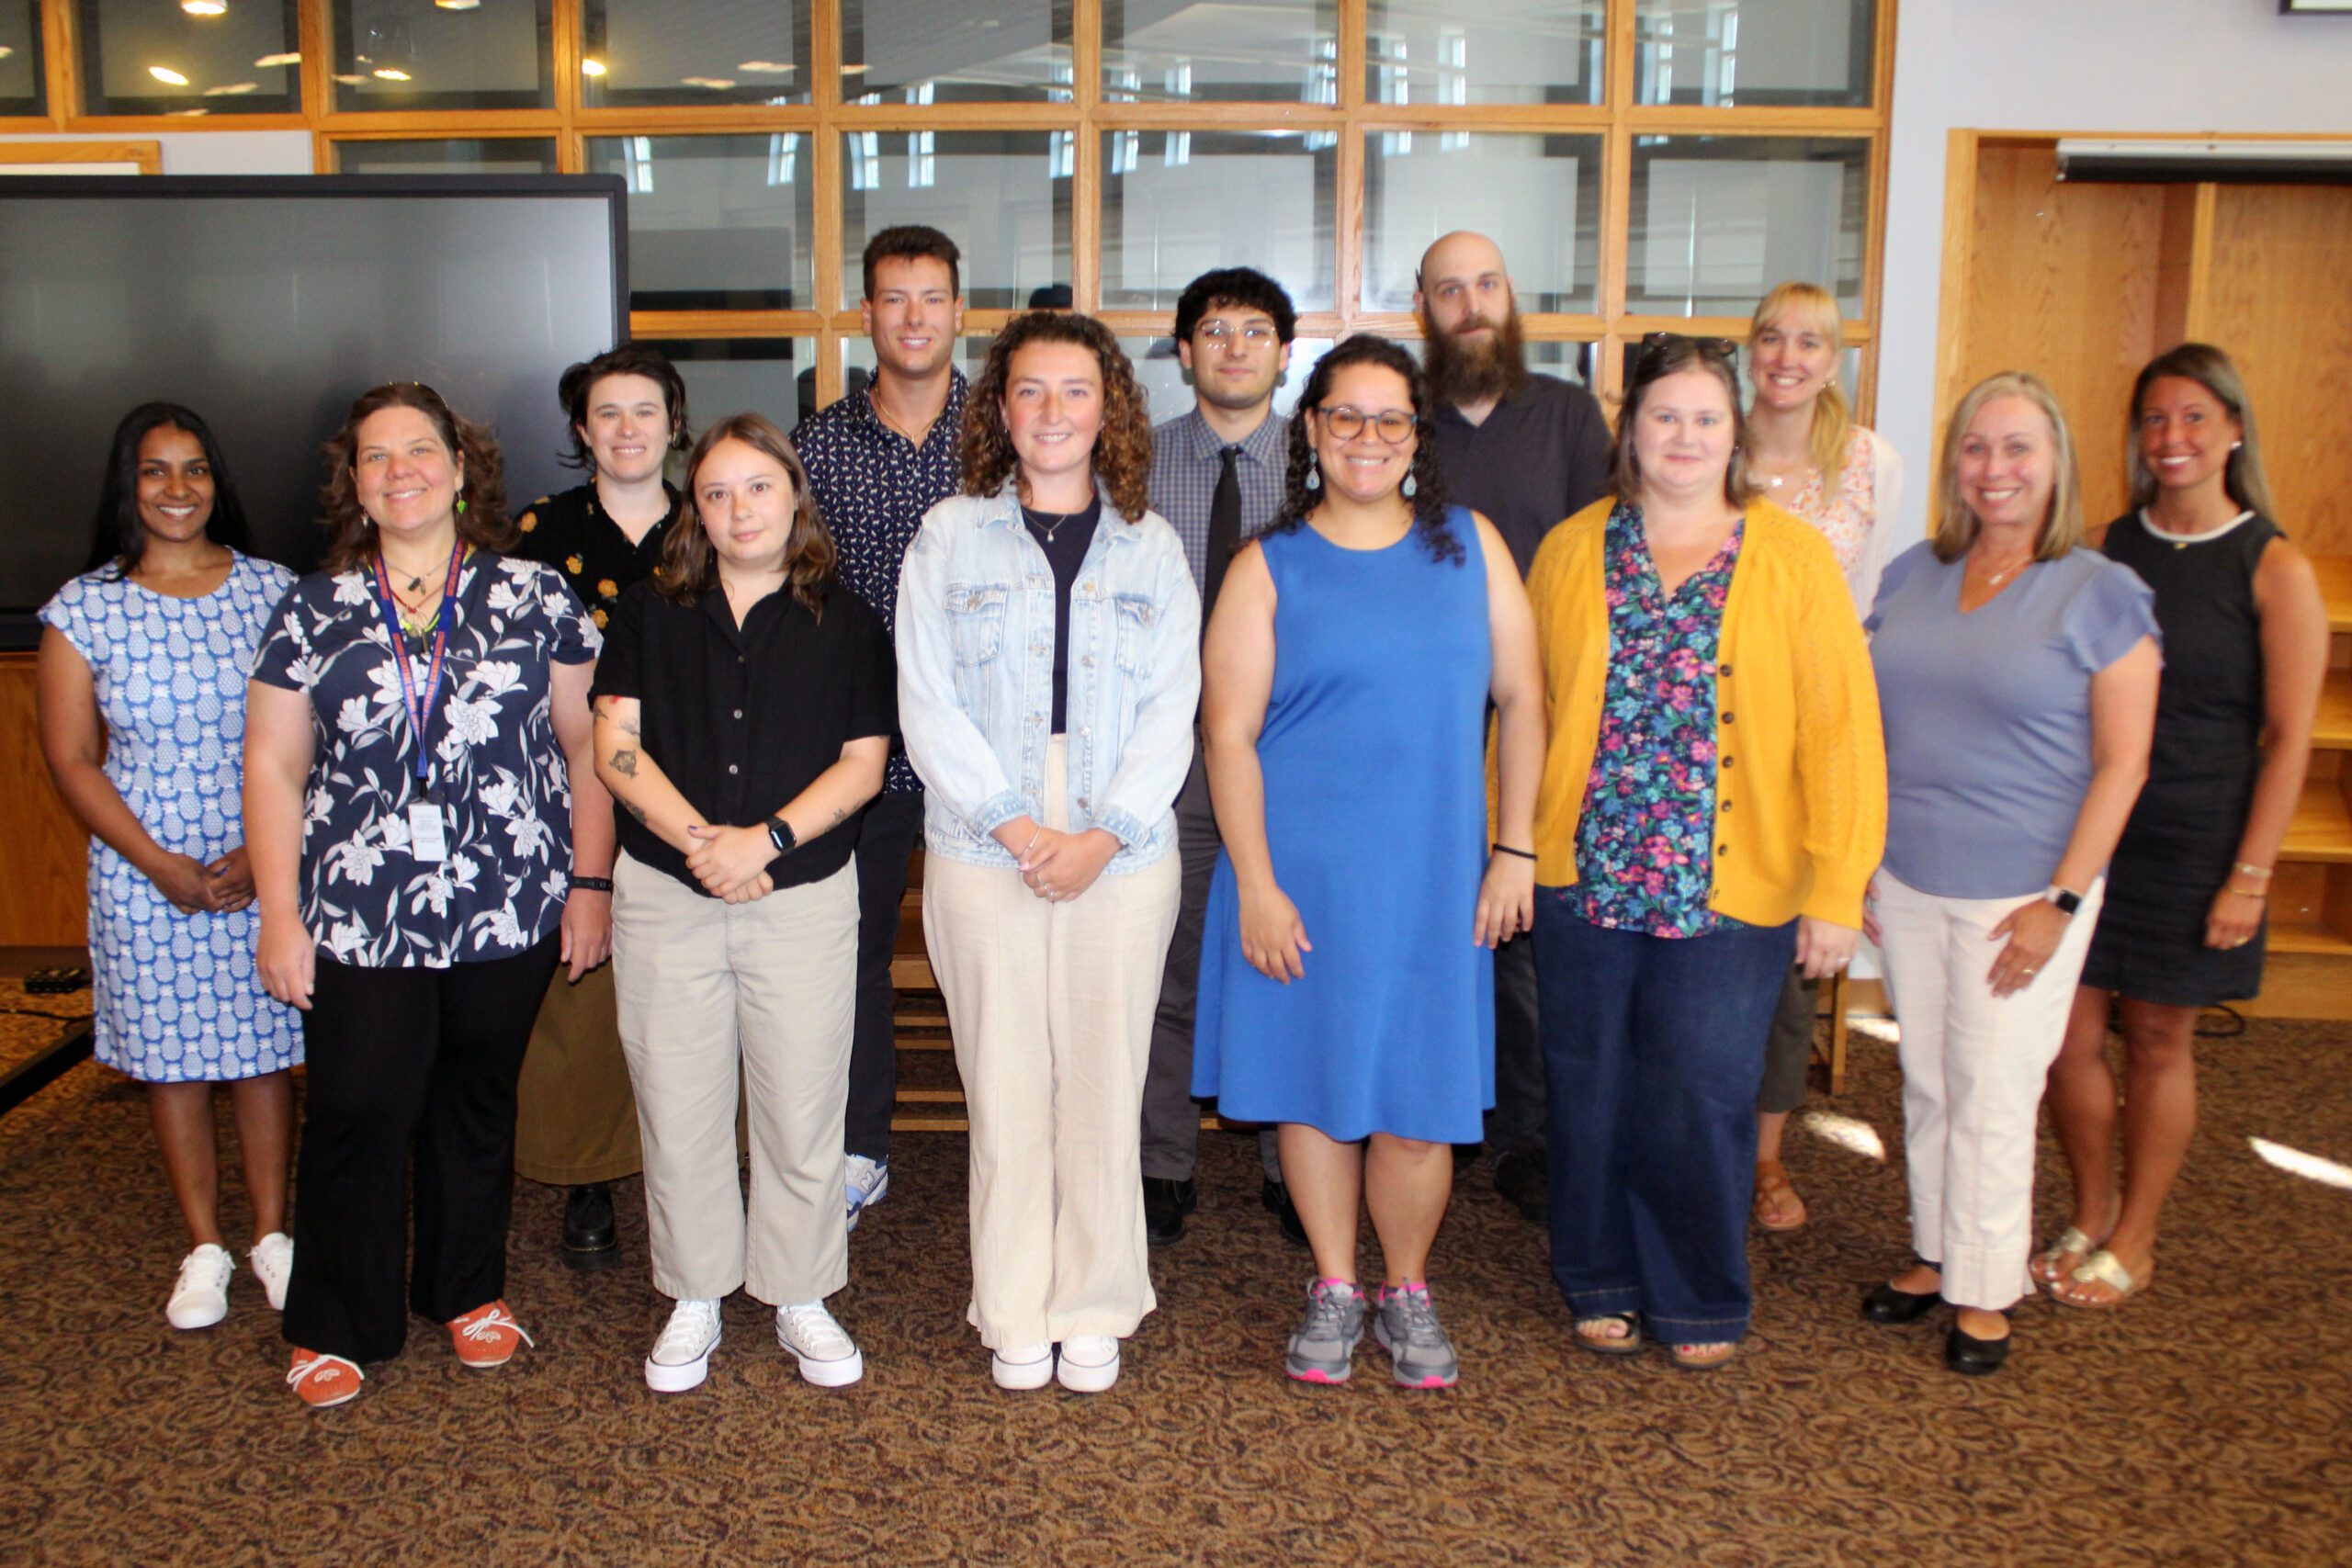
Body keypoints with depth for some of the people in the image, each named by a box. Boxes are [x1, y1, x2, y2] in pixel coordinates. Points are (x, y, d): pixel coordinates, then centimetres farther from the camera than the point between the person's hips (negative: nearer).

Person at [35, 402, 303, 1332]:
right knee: (170, 1056, 8)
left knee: (262, 1047, 8)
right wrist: (163, 866, -10)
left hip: (266, 869, 0)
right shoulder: (82, 611, -1)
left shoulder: (273, 593, 0)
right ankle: (204, 1248, 23)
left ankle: (272, 1234, 23)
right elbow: (72, 759, -1)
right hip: (145, 878, 0)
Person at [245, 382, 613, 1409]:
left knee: (479, 1107, 14)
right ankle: (335, 1327, 21)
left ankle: (469, 1292, 33)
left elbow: (586, 744, 3)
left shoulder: (535, 597, 2)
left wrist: (591, 883, -1)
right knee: (355, 1118, 3)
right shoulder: (313, 613, 5)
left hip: (510, 912, 0)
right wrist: (279, 913, 0)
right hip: (359, 924, 0)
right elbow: (272, 767, 5)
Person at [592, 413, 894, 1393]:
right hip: (664, 897, 1)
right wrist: (700, 840, -14)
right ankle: (694, 1302, 23)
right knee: (677, 1105, 6)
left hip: (805, 897, -1)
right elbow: (615, 746, 0)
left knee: (802, 1108, 3)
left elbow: (863, 762, 0)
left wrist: (766, 840, -14)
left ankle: (801, 1301, 19)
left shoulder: (845, 624, 6)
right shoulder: (650, 614, 8)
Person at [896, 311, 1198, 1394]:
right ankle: (1013, 1314, 19)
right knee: (1005, 1087, 4)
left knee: (1103, 1088, 5)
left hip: (1124, 855, 1)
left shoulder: (1151, 548, 8)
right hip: (981, 855, -1)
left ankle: (1094, 1308, 21)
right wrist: (1013, 824, -10)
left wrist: (1103, 834, -10)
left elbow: (1171, 710, 3)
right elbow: (927, 706, -1)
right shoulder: (949, 538, 5)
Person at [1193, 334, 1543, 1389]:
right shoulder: (1269, 566, 0)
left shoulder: (1471, 546, 6)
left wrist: (1516, 848, 2)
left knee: (1419, 1096, 4)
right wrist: (1256, 884, -9)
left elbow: (1521, 697, 7)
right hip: (1302, 873, -1)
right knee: (1314, 1080, 9)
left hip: (1434, 874, 1)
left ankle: (1407, 1293, 27)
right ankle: (1334, 1290, 28)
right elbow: (1228, 732, -4)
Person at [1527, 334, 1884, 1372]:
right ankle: (1602, 1285, 31)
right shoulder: (1571, 550, 5)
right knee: (1592, 1090, 11)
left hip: (1730, 886, -2)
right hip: (1584, 875, 2)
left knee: (1701, 1098, 4)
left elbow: (1840, 726, -4)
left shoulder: (1792, 557, -1)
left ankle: (1700, 1302, 26)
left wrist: (1837, 887, -8)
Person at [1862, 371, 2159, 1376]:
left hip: (2018, 892, -4)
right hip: (1907, 884, 4)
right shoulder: (1911, 577, 7)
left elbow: (2121, 764, -8)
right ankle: (1935, 1255, 31)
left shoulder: (2103, 594, -7)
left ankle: (1985, 1291, 21)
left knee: (1992, 1097, 4)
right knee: (1927, 1085, 14)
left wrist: (2062, 901, -12)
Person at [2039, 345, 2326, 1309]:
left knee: (2159, 1041, 7)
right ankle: (2091, 1218, 26)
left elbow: (2288, 739, -6)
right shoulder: (2108, 551, 5)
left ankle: (2134, 1241, 24)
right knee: (2071, 1032, 4)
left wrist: (2250, 876, -10)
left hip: (2195, 842, -3)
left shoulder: (2274, 570, -5)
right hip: (2087, 827, 3)